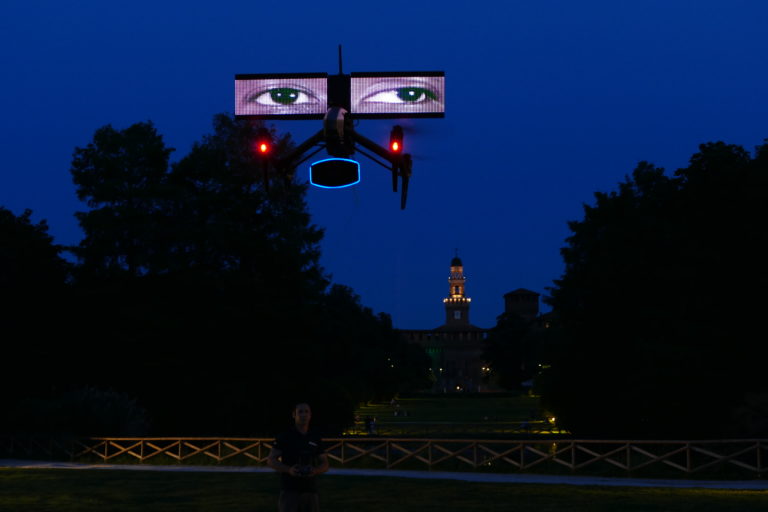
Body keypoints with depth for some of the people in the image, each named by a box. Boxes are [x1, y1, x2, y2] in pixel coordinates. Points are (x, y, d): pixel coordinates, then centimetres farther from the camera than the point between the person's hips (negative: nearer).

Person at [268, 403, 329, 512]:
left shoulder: (316, 438, 9)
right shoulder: (284, 436, -2)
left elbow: (325, 465, 11)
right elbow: (271, 461, -4)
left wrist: (315, 471, -13)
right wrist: (289, 470, -21)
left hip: (310, 490, 4)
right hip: (289, 490, -4)